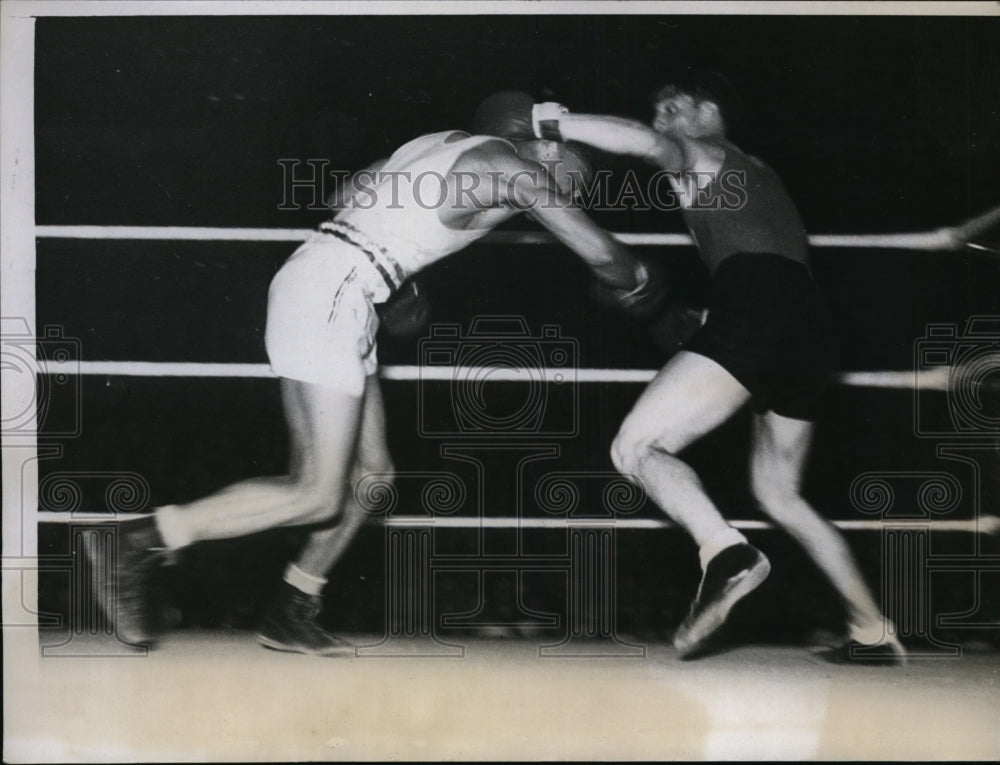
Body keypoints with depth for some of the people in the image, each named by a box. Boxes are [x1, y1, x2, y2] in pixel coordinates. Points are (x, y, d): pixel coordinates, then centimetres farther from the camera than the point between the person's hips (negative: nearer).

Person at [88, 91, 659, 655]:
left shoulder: (445, 144, 20)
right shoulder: (517, 172, -2)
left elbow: (347, 195, 27)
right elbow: (602, 254, 0)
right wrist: (638, 283, 21)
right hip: (331, 296, -9)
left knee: (371, 473, 13)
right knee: (317, 495, -10)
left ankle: (292, 615, 17)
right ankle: (139, 543, -11)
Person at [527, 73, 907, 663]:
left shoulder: (698, 155, 10)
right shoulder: (754, 172, 36)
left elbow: (648, 142, -12)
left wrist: (552, 123, -5)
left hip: (757, 314, -8)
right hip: (812, 331, 9)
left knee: (635, 448, -10)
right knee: (778, 492, 22)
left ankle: (727, 554, -34)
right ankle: (874, 632, 17)